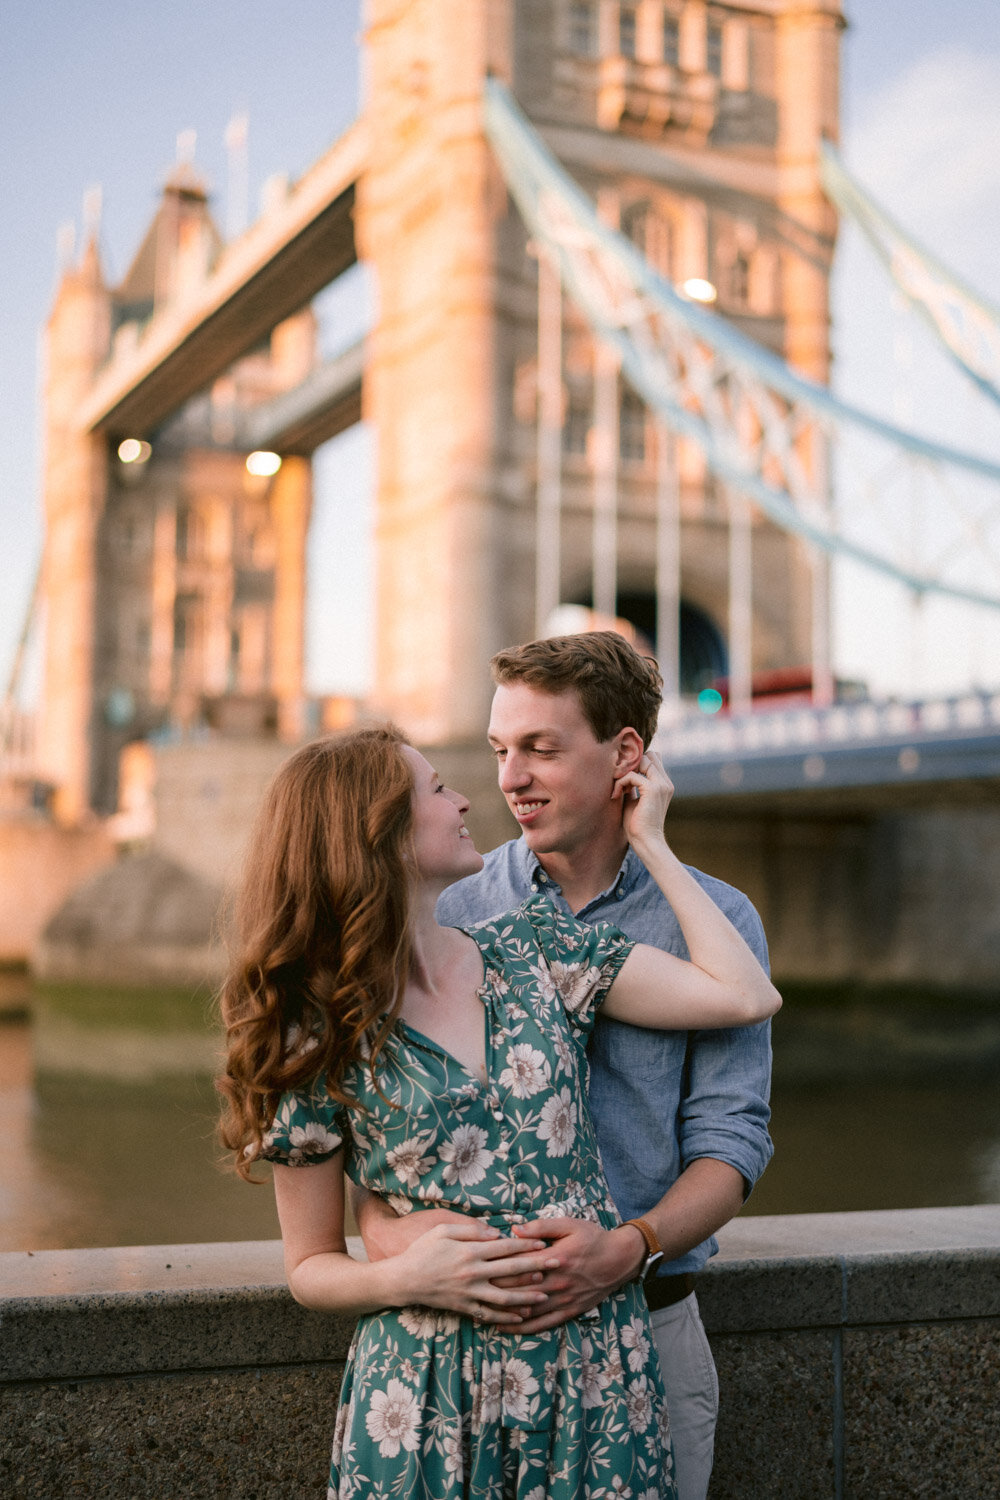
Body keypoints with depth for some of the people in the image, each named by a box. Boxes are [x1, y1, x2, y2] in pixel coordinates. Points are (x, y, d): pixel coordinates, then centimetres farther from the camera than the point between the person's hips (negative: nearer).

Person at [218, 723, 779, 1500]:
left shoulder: (535, 950, 3)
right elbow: (312, 1267, 2)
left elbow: (745, 996, -6)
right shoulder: (316, 1038, -6)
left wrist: (650, 841, 1)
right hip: (427, 1402, -2)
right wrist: (404, 1277, -18)